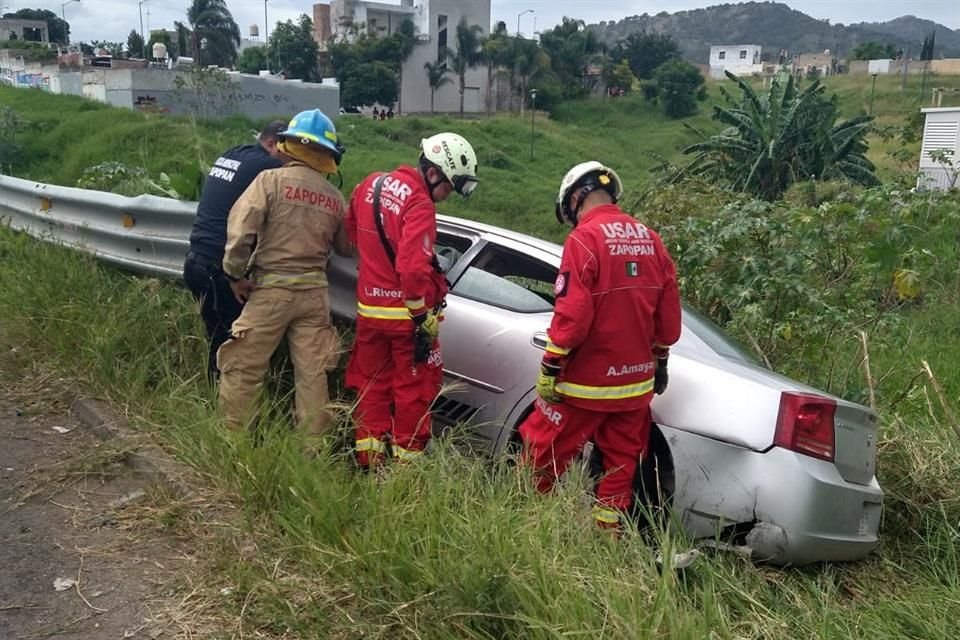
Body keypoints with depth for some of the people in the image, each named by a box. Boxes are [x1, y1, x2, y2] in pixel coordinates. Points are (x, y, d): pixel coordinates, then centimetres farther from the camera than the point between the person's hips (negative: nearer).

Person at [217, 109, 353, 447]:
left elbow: (241, 228, -15)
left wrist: (235, 273, -4)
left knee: (243, 368, 7)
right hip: (314, 292, 4)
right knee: (312, 374, 9)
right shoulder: (336, 198, 6)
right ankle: (312, 445, 16)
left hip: (271, 289, -4)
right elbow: (347, 248, 16)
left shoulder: (272, 179, -7)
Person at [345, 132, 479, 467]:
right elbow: (414, 269, -28)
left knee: (372, 385, 16)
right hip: (406, 313, -7)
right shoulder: (419, 205, -20)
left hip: (369, 309, 7)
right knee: (414, 389, 7)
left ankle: (368, 458, 23)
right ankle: (406, 458, 15)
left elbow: (352, 231, 20)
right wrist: (425, 318, -19)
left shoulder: (370, 185, 5)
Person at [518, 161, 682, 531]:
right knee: (621, 462, 15)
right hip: (636, 380, 7)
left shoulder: (584, 238, -15)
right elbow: (669, 313, 10)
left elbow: (572, 313, -21)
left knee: (543, 454, 7)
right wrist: (659, 361, 21)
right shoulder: (650, 240, 6)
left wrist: (550, 367, -13)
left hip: (587, 380, -7)